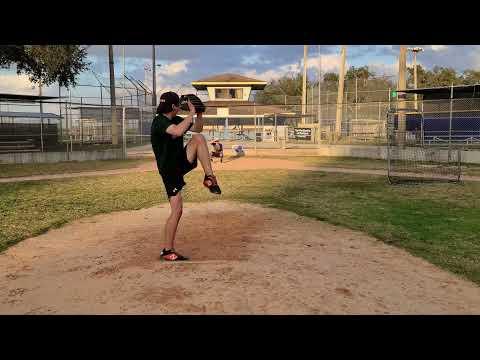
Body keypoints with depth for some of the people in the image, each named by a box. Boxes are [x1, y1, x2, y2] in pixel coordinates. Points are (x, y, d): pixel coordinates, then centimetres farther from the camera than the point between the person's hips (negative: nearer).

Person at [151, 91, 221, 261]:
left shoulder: (176, 120, 7)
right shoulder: (159, 122, -18)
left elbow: (197, 129, 19)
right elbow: (178, 131, -38)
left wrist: (199, 114, 2)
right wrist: (191, 113, -27)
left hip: (181, 163, 7)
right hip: (169, 170, -7)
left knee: (199, 138, -13)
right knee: (177, 210, -9)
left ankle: (209, 177, -16)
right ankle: (167, 250, 4)